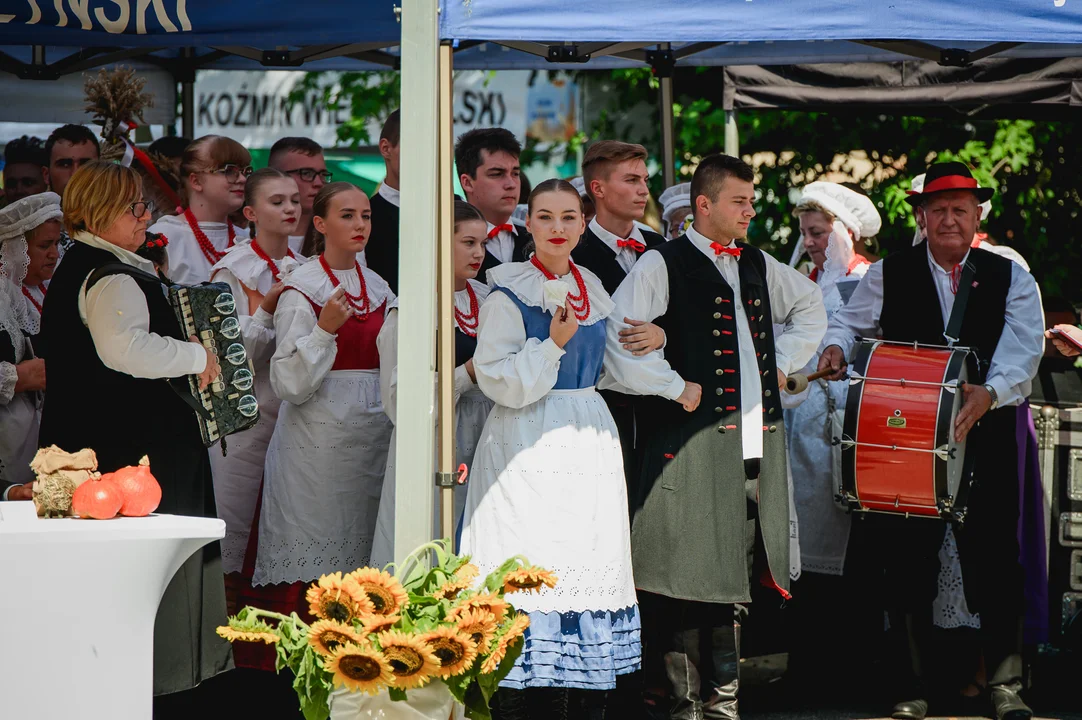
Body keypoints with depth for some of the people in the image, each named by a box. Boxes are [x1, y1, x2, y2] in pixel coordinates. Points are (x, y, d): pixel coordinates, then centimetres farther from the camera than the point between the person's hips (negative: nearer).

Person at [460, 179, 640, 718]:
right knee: (532, 568, -10)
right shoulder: (508, 292, -5)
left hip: (589, 445, 6)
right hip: (530, 450, -6)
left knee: (588, 568, 3)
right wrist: (554, 341, -20)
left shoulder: (594, 290, 14)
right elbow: (499, 382, -12)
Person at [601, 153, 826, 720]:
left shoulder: (759, 266, 17)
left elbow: (811, 307, 34)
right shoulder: (662, 265, -4)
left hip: (755, 438, 6)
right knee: (691, 569, -5)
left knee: (733, 566, 9)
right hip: (693, 440, -6)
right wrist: (674, 387, -11)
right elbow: (618, 339, -14)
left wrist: (783, 362, 20)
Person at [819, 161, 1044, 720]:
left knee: (994, 559, -2)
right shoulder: (888, 275, 10)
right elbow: (849, 322, 5)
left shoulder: (1011, 278, 7)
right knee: (907, 564, 4)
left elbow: (1023, 349, -8)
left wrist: (990, 392, -27)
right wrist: (835, 346, -20)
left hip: (986, 440, -1)